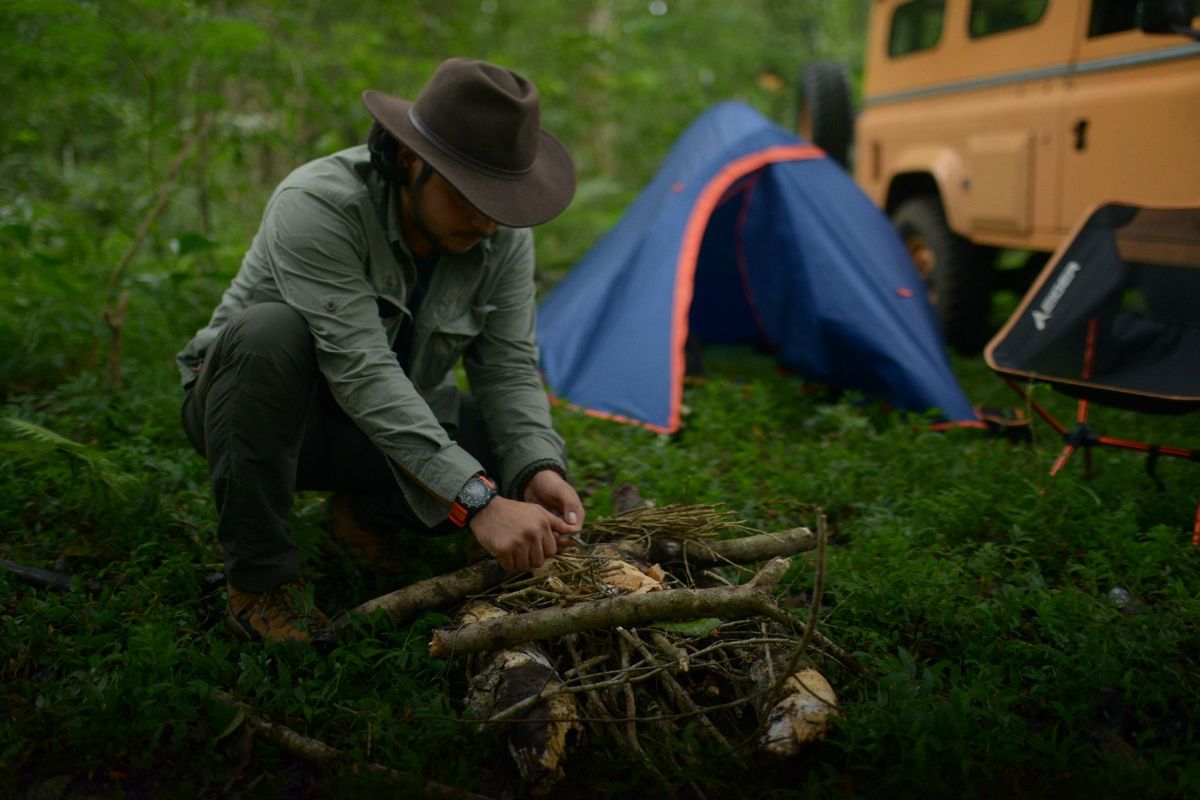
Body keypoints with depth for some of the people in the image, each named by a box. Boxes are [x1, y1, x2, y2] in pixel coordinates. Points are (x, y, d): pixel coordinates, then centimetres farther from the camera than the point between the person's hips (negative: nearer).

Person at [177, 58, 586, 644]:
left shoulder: (504, 235, -14)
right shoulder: (316, 205, -32)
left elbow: (509, 368, -13)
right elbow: (362, 371, -40)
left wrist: (537, 470, -33)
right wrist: (477, 501, -46)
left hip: (392, 421, 4)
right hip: (260, 413, -4)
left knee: (524, 455, -19)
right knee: (271, 331, -38)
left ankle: (366, 510, 7)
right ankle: (258, 576, -22)